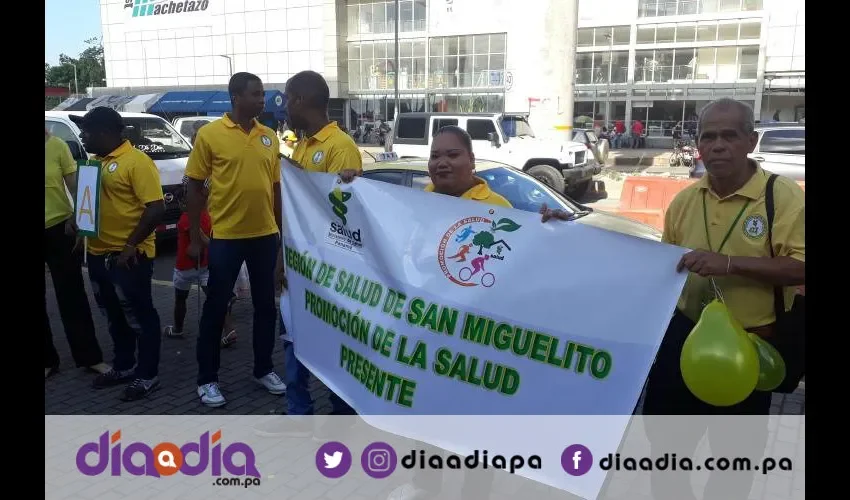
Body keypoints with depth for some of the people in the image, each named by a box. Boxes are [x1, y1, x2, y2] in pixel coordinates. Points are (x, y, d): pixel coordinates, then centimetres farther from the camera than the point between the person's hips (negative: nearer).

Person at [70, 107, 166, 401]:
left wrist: (131, 245, -20)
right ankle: (123, 366, 33)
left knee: (139, 316, 2)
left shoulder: (136, 161, -15)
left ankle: (148, 375, 14)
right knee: (114, 316, 19)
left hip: (128, 257, -9)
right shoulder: (96, 161, 12)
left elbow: (156, 208, -21)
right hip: (98, 254, 9)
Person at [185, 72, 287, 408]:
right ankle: (207, 379, 20)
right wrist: (194, 236, -5)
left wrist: (280, 229, 12)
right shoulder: (210, 134, -6)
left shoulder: (269, 137, 7)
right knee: (216, 307, 6)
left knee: (265, 305, 13)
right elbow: (194, 187, -3)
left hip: (265, 235, 4)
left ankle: (264, 369, 29)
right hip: (225, 236, -4)